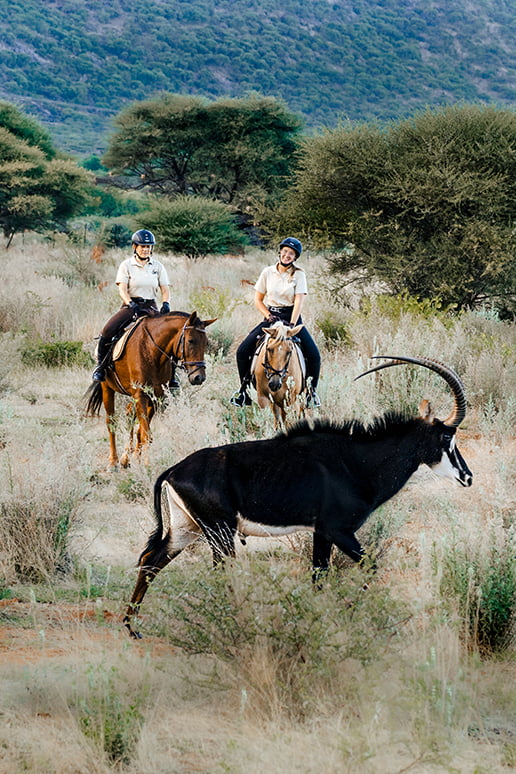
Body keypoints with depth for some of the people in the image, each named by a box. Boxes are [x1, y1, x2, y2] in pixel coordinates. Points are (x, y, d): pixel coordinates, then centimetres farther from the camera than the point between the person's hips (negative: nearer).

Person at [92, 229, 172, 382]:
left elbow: (165, 289, 5)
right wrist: (131, 304, -26)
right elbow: (122, 289, -7)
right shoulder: (126, 265, 1)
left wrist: (165, 304, -17)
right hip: (130, 305, -2)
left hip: (150, 307, 2)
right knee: (106, 333, -23)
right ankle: (100, 367, -3)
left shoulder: (158, 266, 9)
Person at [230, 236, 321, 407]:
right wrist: (268, 316, -9)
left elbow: (299, 301, -12)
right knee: (243, 351, -11)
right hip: (270, 317, 2)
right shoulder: (268, 272, 3)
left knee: (314, 355, -19)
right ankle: (244, 389, 5)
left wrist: (291, 325, -23)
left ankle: (311, 392, 1)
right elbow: (258, 300, 8)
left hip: (292, 317, -2)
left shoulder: (299, 274, -3)